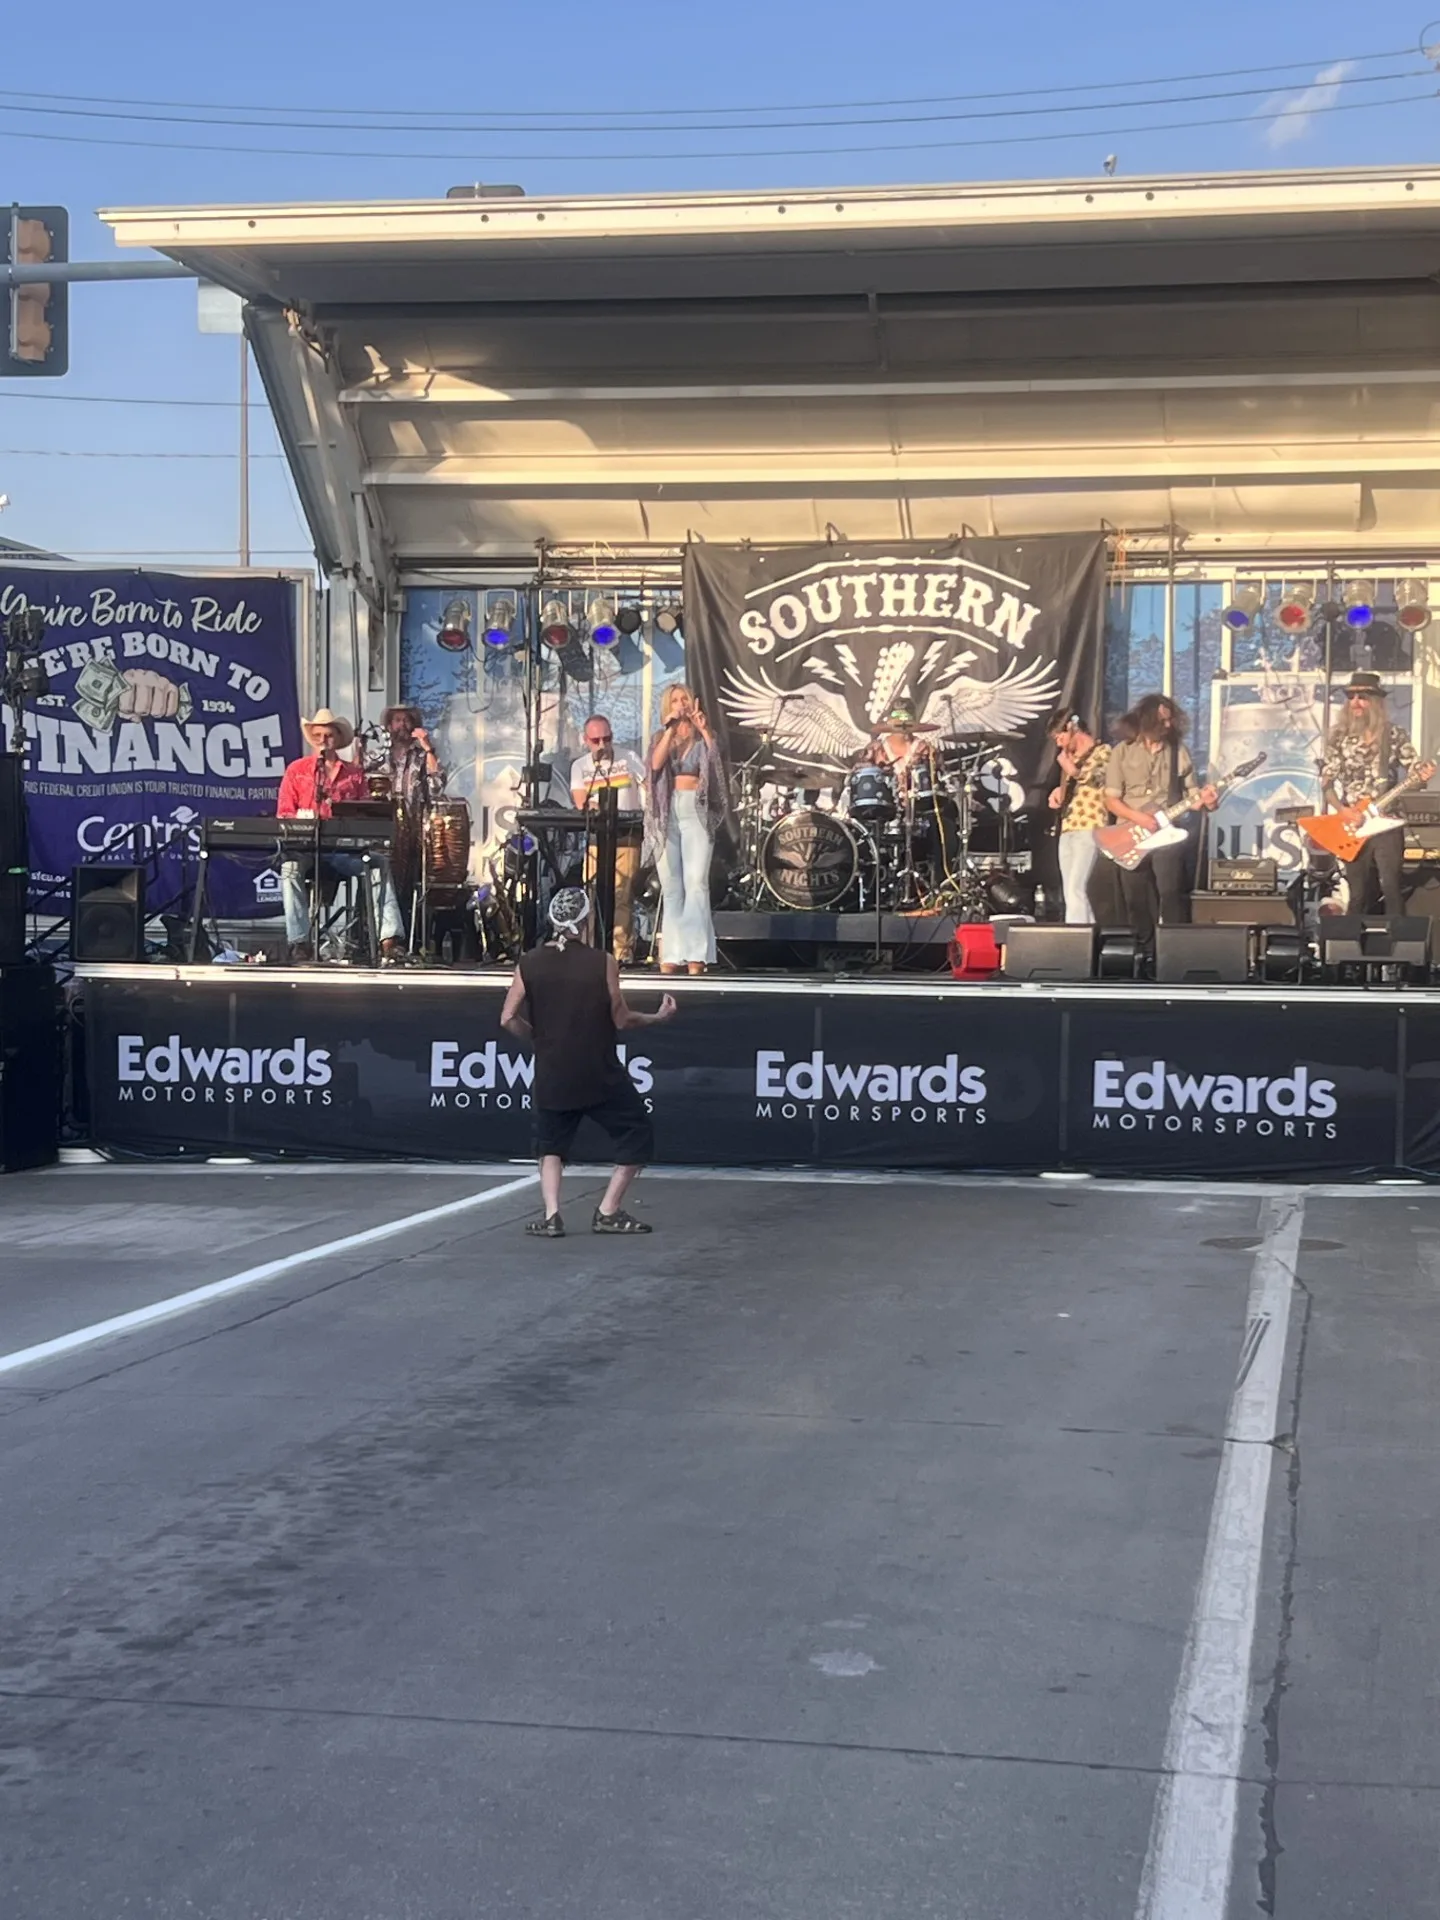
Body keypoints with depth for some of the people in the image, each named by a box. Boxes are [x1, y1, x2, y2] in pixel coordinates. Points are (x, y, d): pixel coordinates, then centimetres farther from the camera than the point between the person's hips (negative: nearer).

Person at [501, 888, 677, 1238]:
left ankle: (551, 1215, 3)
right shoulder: (603, 963, -10)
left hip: (552, 1075, 3)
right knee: (637, 1135, 12)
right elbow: (621, 1020, -7)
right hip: (599, 1075, -3)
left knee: (551, 1143, 20)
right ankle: (608, 1212, 7)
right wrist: (658, 1017, 10)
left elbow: (508, 1018, -3)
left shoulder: (529, 963, -2)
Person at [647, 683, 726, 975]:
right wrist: (670, 729, -11)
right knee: (670, 886, 2)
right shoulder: (661, 738, 14)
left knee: (695, 883, -13)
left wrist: (704, 728, -21)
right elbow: (656, 763, -5)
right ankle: (672, 954, 4)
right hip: (667, 813, 3)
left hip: (696, 812, -3)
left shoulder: (702, 738, 8)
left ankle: (697, 954, -19)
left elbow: (716, 758, -10)